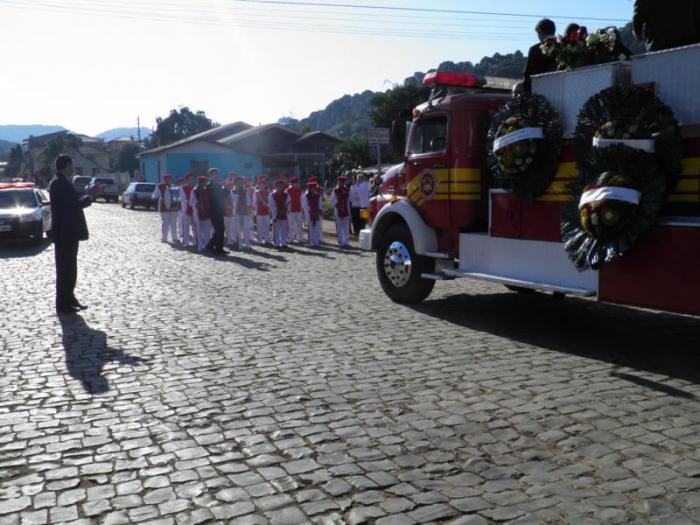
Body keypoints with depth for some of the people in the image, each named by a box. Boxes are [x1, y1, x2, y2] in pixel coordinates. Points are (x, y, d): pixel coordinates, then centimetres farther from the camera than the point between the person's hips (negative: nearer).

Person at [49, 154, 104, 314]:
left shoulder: (62, 182, 15)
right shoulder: (59, 182, -17)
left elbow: (74, 203, 17)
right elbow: (74, 205, -23)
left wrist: (92, 195, 11)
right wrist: (91, 196, -11)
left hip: (68, 232, 10)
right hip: (64, 233, -10)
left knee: (69, 269, 16)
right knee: (65, 269, -3)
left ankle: (69, 299, 24)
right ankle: (63, 304, 3)